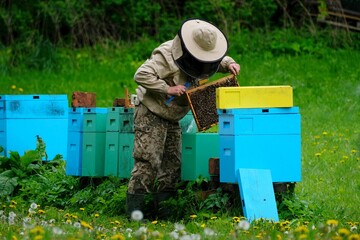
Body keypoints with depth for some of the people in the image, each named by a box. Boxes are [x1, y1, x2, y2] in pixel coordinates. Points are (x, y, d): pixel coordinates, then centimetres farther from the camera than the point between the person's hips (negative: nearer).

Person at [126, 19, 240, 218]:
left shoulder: (200, 57, 3)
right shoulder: (166, 55, -23)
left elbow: (220, 60, 21)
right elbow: (141, 75, -29)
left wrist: (230, 64, -3)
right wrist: (168, 89, -30)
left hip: (172, 119, 9)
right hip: (150, 114, -9)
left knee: (173, 163, 8)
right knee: (148, 160, -13)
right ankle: (134, 207, -10)